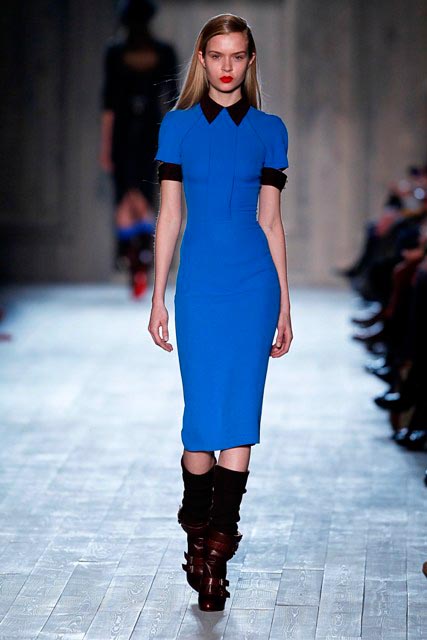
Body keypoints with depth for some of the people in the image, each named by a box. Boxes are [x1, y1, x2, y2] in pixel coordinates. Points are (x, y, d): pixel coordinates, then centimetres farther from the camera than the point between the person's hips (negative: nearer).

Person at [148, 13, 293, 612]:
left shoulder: (269, 129, 6)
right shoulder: (179, 125, 5)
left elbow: (271, 220, 9)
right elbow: (169, 215, 6)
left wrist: (284, 308, 9)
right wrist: (157, 299, 4)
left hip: (255, 283, 0)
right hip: (199, 285, 0)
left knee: (239, 410, -4)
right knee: (203, 411, -1)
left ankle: (215, 551, -1)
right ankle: (199, 528, 19)